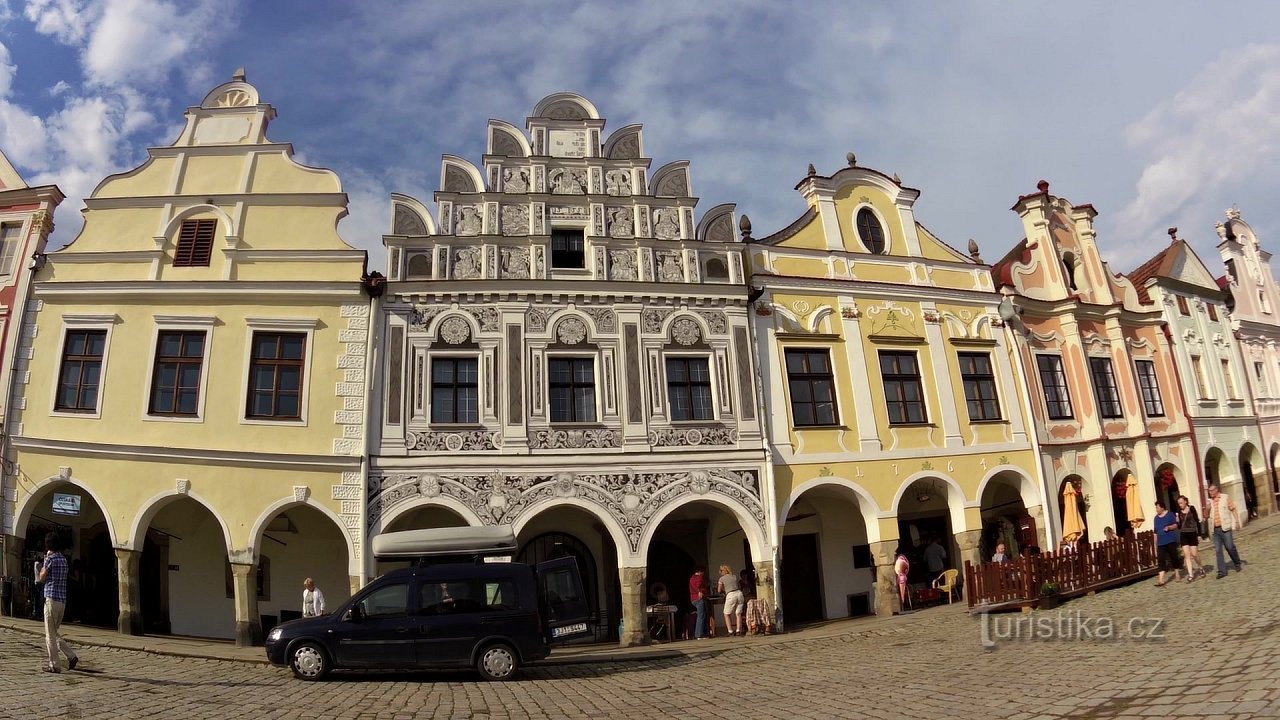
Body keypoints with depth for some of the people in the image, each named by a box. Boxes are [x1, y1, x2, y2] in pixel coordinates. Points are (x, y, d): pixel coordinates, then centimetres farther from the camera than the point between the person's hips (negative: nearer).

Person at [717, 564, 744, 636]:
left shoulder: (722, 579, 5)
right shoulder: (734, 576, 17)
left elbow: (719, 590, 6)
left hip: (730, 595, -4)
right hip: (739, 593, 4)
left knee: (727, 614, 9)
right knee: (738, 614, 7)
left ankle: (730, 631, 0)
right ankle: (738, 631, -2)